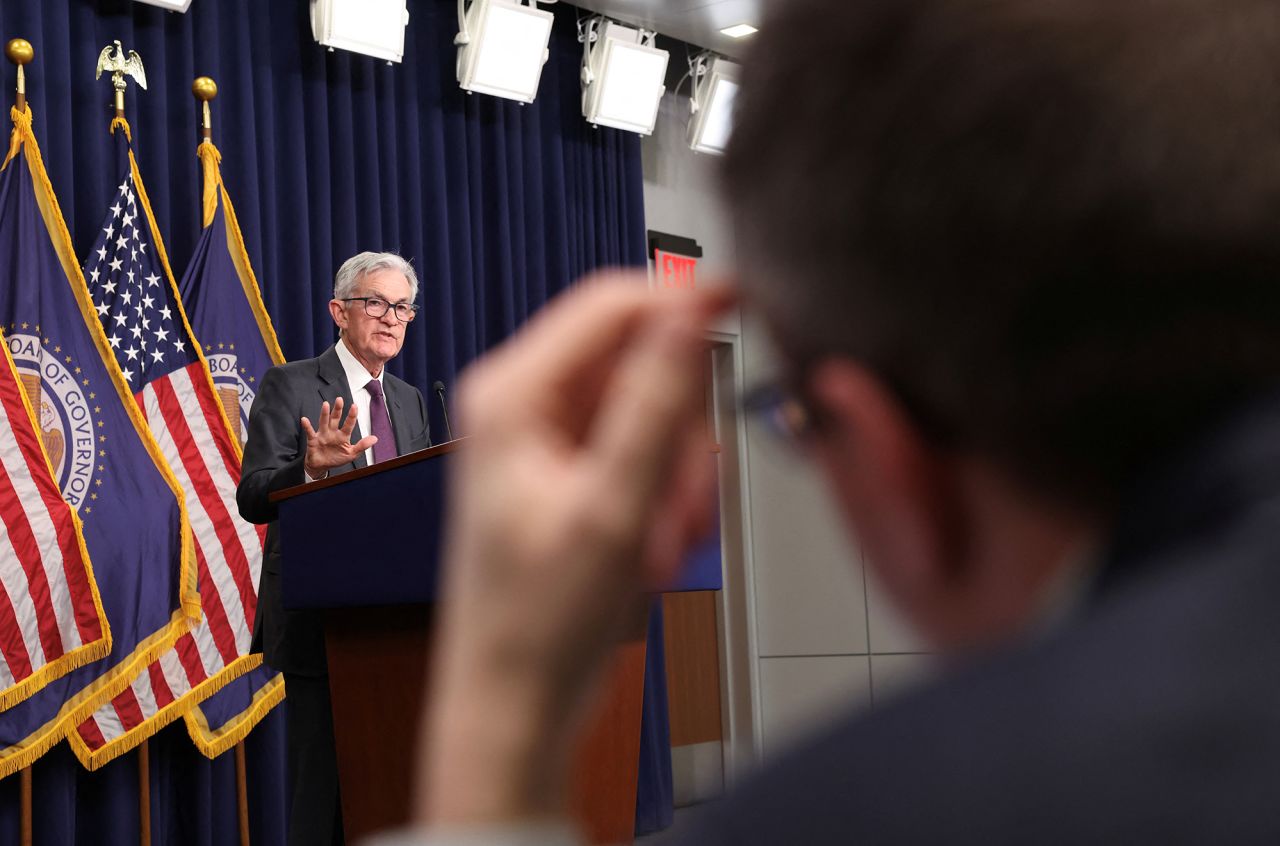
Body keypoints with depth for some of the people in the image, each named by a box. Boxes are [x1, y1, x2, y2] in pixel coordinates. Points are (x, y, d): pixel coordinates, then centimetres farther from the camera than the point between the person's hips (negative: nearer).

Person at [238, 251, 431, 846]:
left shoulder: (410, 401, 17)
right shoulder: (290, 385, -3)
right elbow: (254, 499, -12)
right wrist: (310, 470, -31)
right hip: (323, 617, -6)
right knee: (324, 791, -6)